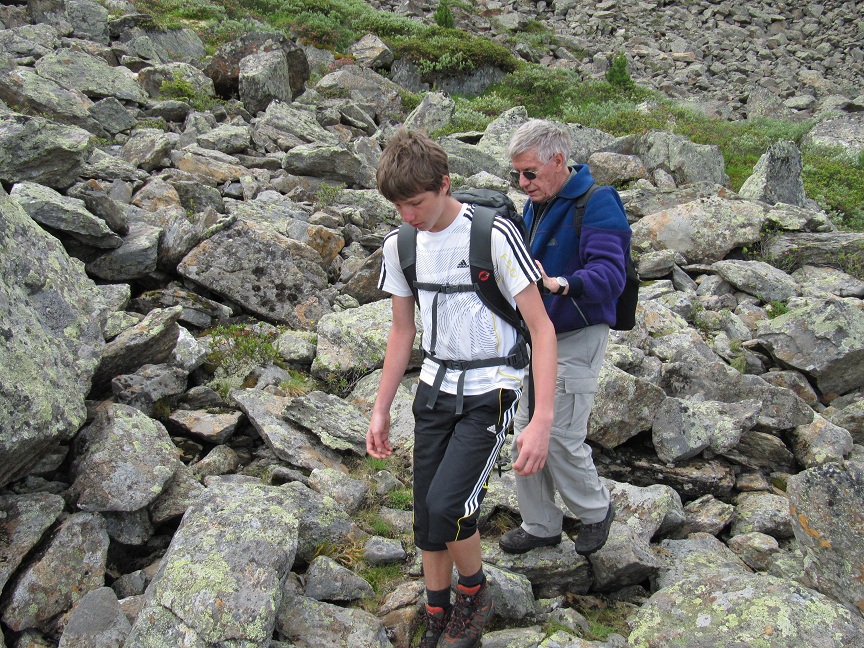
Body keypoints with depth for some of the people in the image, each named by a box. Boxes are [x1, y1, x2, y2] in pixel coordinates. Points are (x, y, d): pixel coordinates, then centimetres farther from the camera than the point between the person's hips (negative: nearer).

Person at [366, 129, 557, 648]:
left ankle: (476, 593, 12)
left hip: (490, 390, -5)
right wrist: (381, 410, 13)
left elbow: (541, 328, -17)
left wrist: (542, 420, -24)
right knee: (427, 514, 8)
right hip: (435, 386, 6)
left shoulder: (494, 234, -18)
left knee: (446, 507, -18)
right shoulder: (399, 245, 0)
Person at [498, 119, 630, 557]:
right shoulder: (534, 205, 10)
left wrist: (561, 284, -46)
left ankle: (596, 511, 25)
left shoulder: (597, 204, -18)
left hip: (575, 340, -8)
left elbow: (609, 276, -30)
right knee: (526, 435, 12)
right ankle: (540, 526, 29)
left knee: (560, 439, -4)